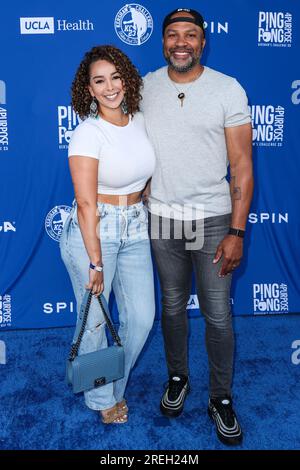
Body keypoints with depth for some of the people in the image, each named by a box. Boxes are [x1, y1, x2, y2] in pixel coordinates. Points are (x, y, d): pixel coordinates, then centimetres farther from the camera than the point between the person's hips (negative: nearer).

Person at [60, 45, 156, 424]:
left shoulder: (140, 121, 4)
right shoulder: (87, 134, -14)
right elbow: (86, 203, -18)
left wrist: (140, 212, 10)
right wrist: (96, 263, -19)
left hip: (135, 229, 6)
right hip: (92, 231, -6)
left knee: (142, 317, 11)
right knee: (94, 320, 6)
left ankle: (116, 387, 38)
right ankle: (101, 399, 33)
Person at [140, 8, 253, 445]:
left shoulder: (228, 89, -5)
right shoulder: (146, 87, 3)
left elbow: (242, 166, -7)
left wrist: (236, 232, -12)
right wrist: (140, 210, 5)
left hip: (212, 220, -2)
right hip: (162, 218, 2)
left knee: (218, 316, 6)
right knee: (173, 306, 16)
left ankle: (221, 397, 27)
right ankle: (177, 377, 39)